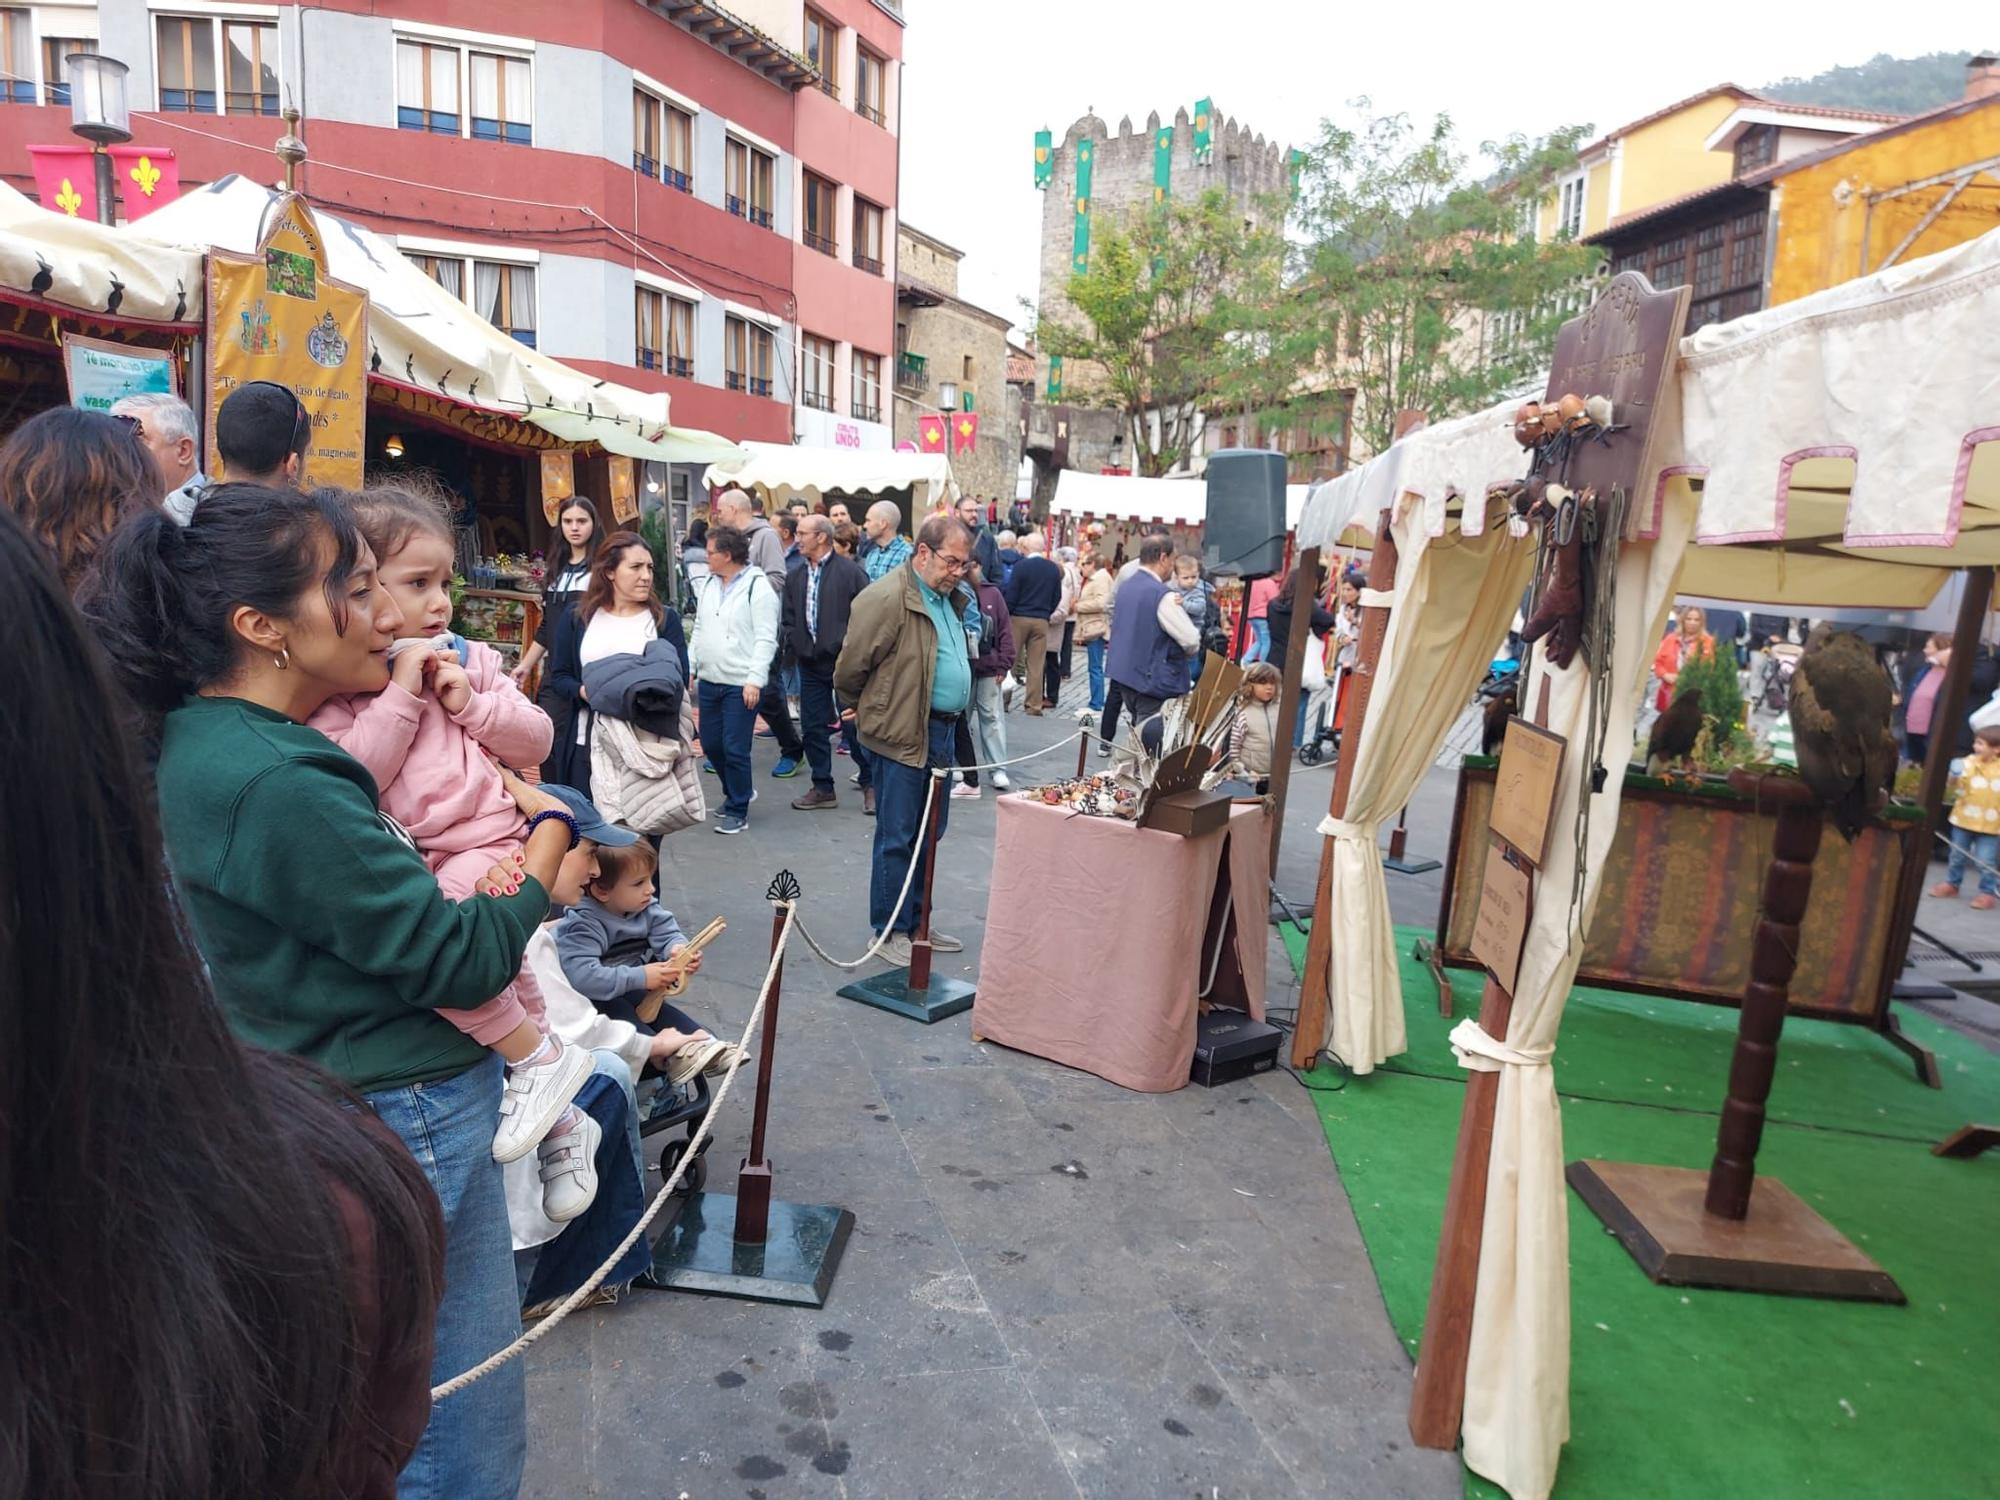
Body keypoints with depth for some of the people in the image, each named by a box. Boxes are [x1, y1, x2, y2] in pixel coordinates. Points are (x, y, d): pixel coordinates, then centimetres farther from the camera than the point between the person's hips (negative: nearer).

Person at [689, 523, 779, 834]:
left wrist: (755, 680, -20)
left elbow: (765, 639, -15)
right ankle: (737, 791, 36)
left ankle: (737, 810, 13)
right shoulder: (711, 584, 12)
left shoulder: (758, 587, -12)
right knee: (710, 744, 14)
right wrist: (689, 668, 13)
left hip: (741, 685, -8)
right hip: (709, 680, 8)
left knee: (735, 749, -3)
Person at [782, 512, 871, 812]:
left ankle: (870, 783, 17)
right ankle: (823, 789, 19)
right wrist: (795, 646, 3)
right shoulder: (796, 578, 11)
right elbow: (789, 618, 18)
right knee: (813, 727, 8)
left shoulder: (850, 571, -8)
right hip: (810, 663, 6)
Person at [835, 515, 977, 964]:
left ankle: (916, 922, 28)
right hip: (902, 734, -9)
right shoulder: (887, 598, -16)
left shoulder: (951, 598, 13)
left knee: (929, 833, 16)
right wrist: (869, 711, 3)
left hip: (942, 731, 9)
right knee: (897, 838, 0)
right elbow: (850, 667, -12)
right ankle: (891, 932, 12)